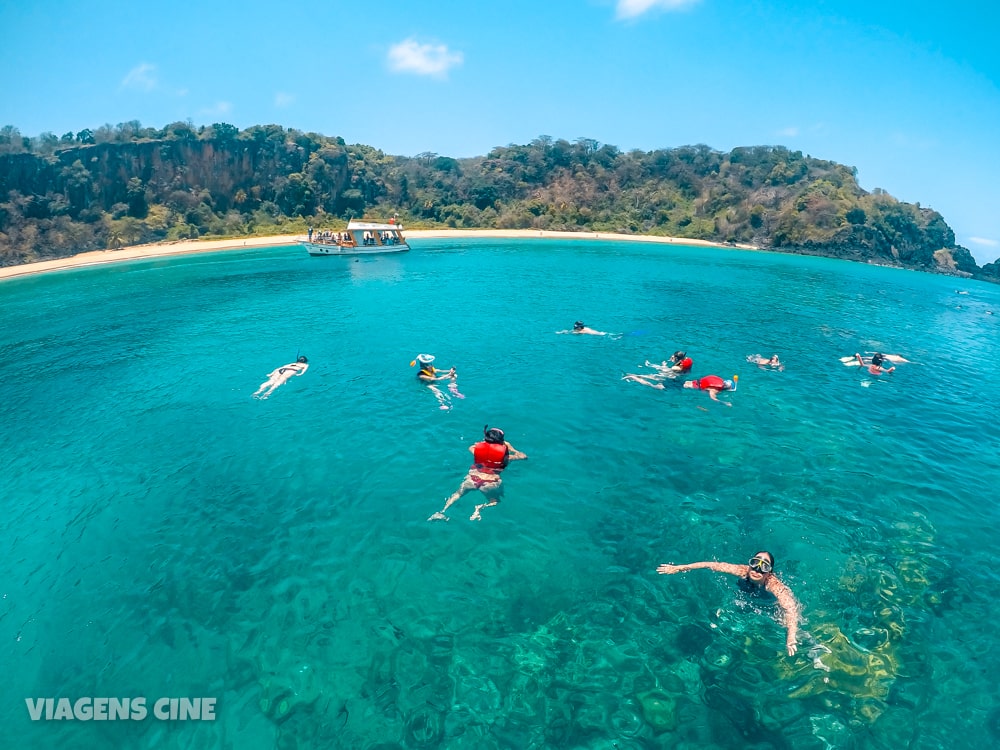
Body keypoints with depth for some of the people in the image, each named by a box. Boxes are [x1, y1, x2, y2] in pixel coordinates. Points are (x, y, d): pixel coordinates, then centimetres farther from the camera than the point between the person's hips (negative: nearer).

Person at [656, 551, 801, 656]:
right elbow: (713, 565, -35)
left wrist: (791, 638, -73)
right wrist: (679, 568, -38)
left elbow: (790, 610, -58)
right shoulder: (743, 571, -37)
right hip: (748, 597, 3)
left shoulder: (775, 586, -45)